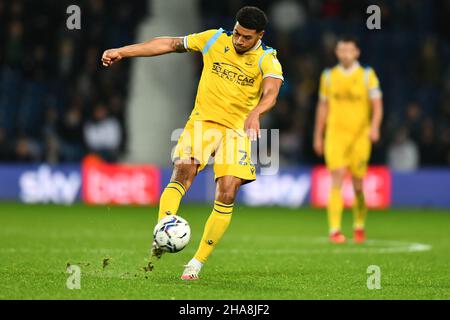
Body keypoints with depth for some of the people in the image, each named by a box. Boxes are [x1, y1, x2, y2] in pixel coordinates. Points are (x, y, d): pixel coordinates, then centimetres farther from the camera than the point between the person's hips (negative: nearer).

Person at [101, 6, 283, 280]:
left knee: (227, 194, -13)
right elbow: (169, 44, 4)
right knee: (183, 172, -25)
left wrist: (255, 113, -50)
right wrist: (122, 52, 1)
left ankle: (197, 263, -3)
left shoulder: (268, 61, -7)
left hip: (237, 131, -1)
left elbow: (271, 93, -27)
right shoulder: (215, 40, -1)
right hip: (203, 121, 1)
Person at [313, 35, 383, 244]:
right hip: (335, 135, 0)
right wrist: (318, 136, 18)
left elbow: (377, 105, -4)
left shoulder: (367, 76, 2)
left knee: (358, 186, 5)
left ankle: (359, 227, 27)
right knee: (337, 181, -15)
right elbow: (323, 106, 17)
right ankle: (334, 230, -16)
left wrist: (374, 126, -21)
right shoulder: (328, 76, 8)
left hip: (360, 137, 0)